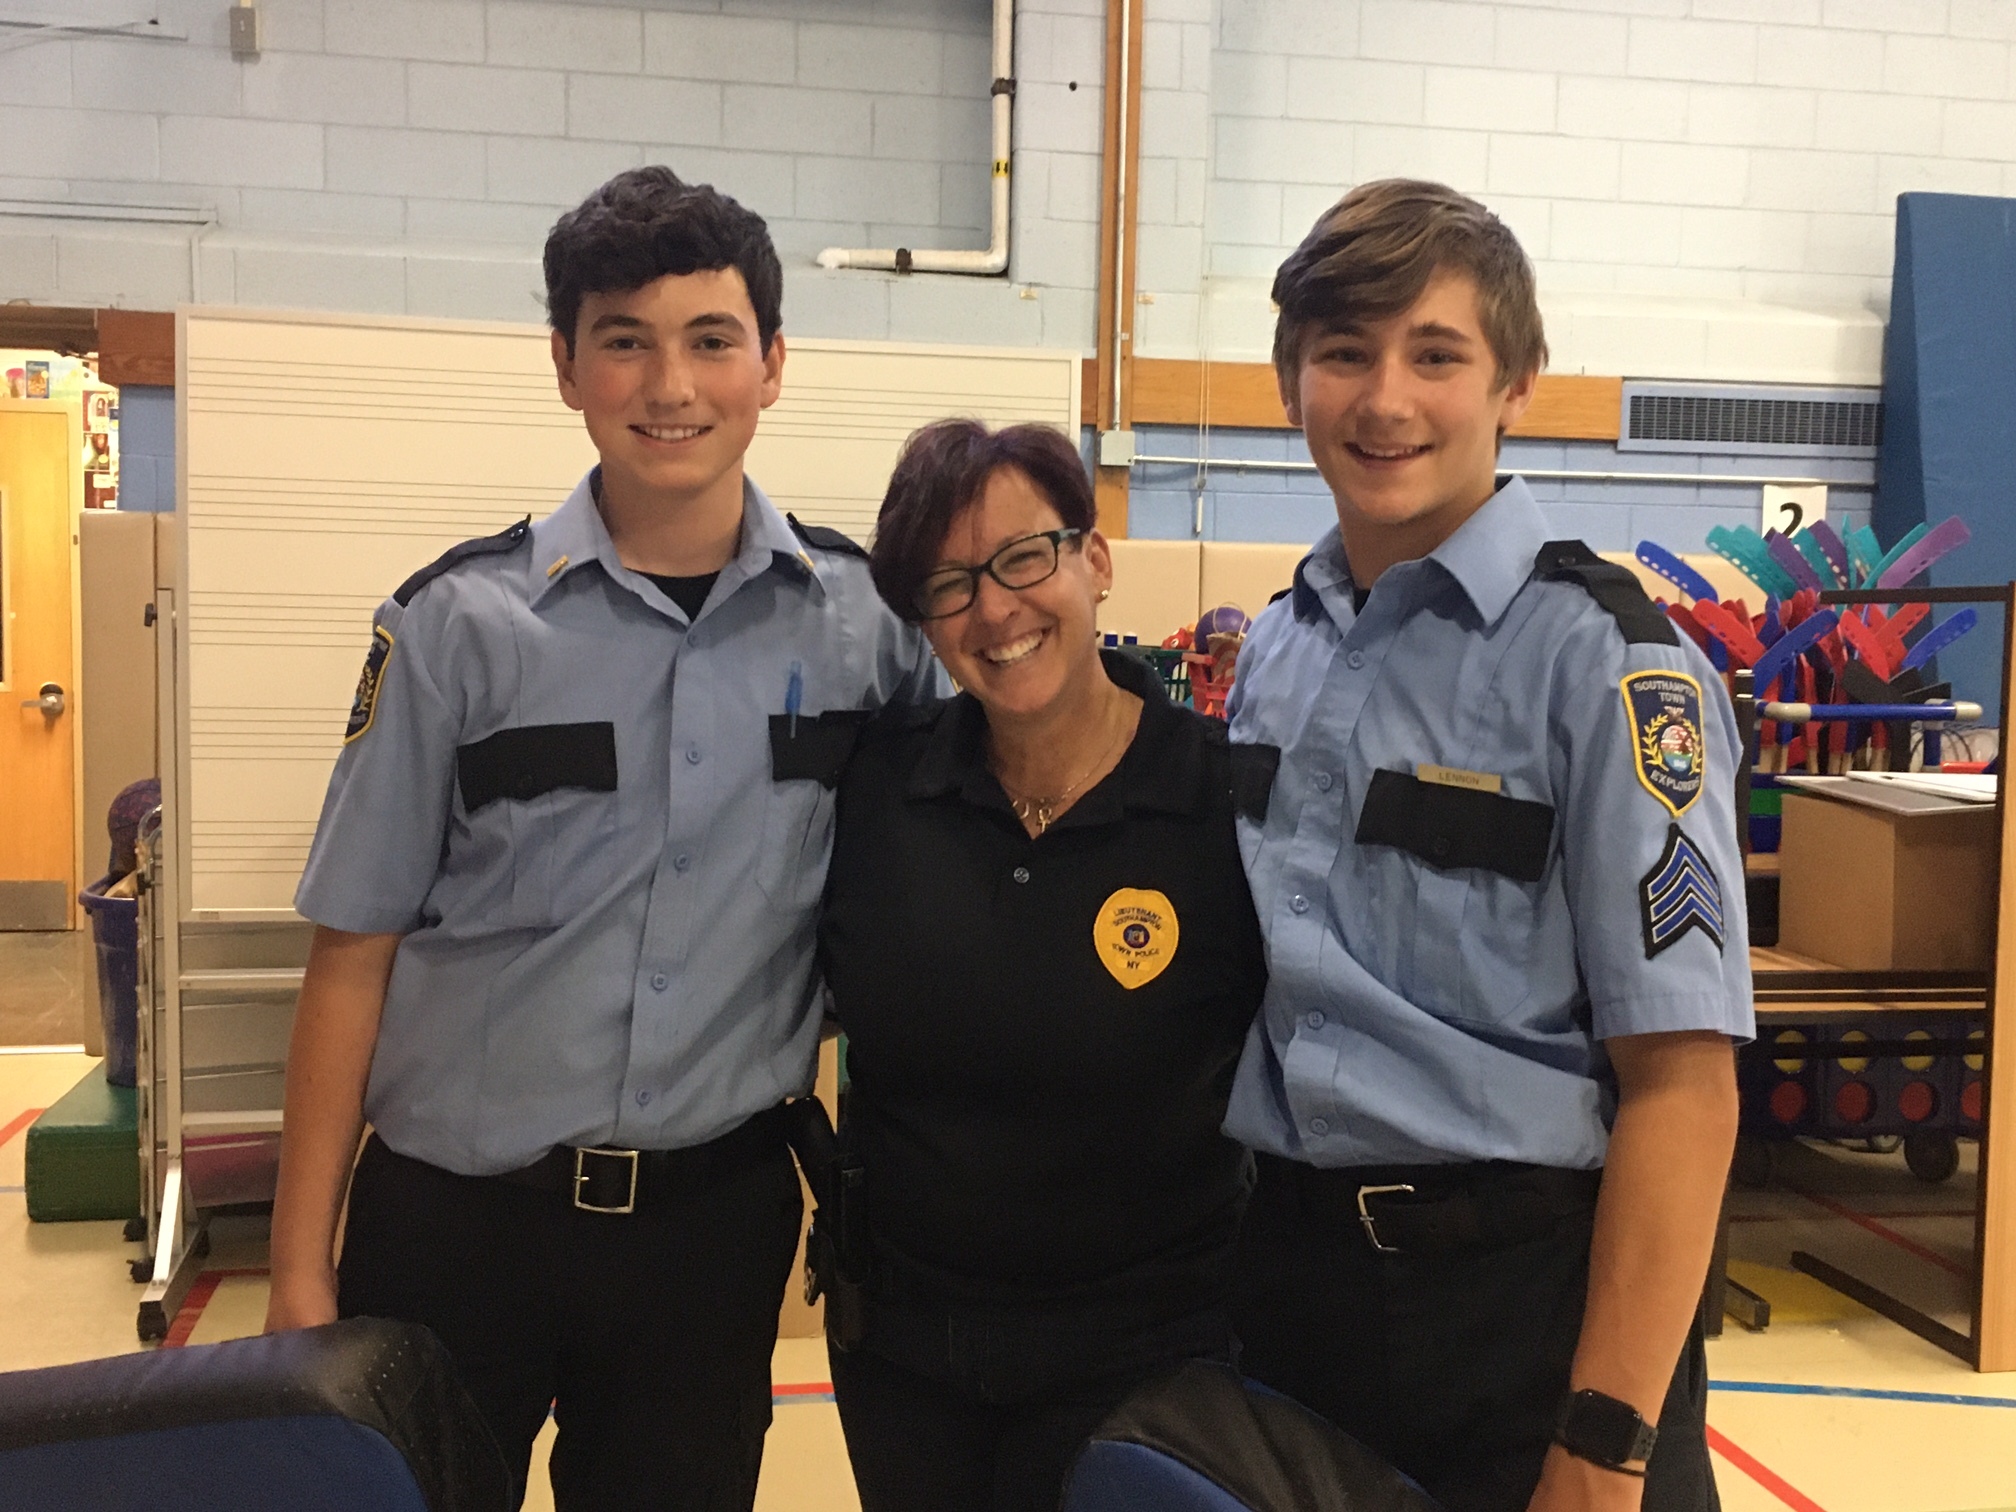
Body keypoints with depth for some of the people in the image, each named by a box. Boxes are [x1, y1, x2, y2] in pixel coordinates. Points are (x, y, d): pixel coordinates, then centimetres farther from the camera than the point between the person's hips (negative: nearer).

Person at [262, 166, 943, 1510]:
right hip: (454, 1214, -1)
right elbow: (355, 950, -4)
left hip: (719, 1212, 1)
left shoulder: (868, 619, -3)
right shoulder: (460, 623, -7)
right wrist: (301, 1267, -3)